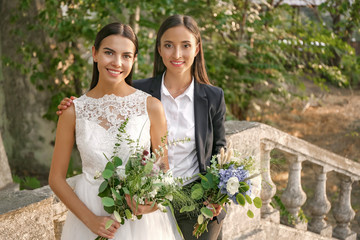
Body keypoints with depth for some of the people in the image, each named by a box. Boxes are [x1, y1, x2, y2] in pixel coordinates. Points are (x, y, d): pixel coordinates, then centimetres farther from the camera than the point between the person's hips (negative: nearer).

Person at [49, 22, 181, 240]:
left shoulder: (151, 106, -7)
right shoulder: (73, 112, -6)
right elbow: (57, 178, 0)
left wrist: (153, 202, -19)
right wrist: (90, 220, -11)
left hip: (142, 218, 0)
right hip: (91, 212, 0)